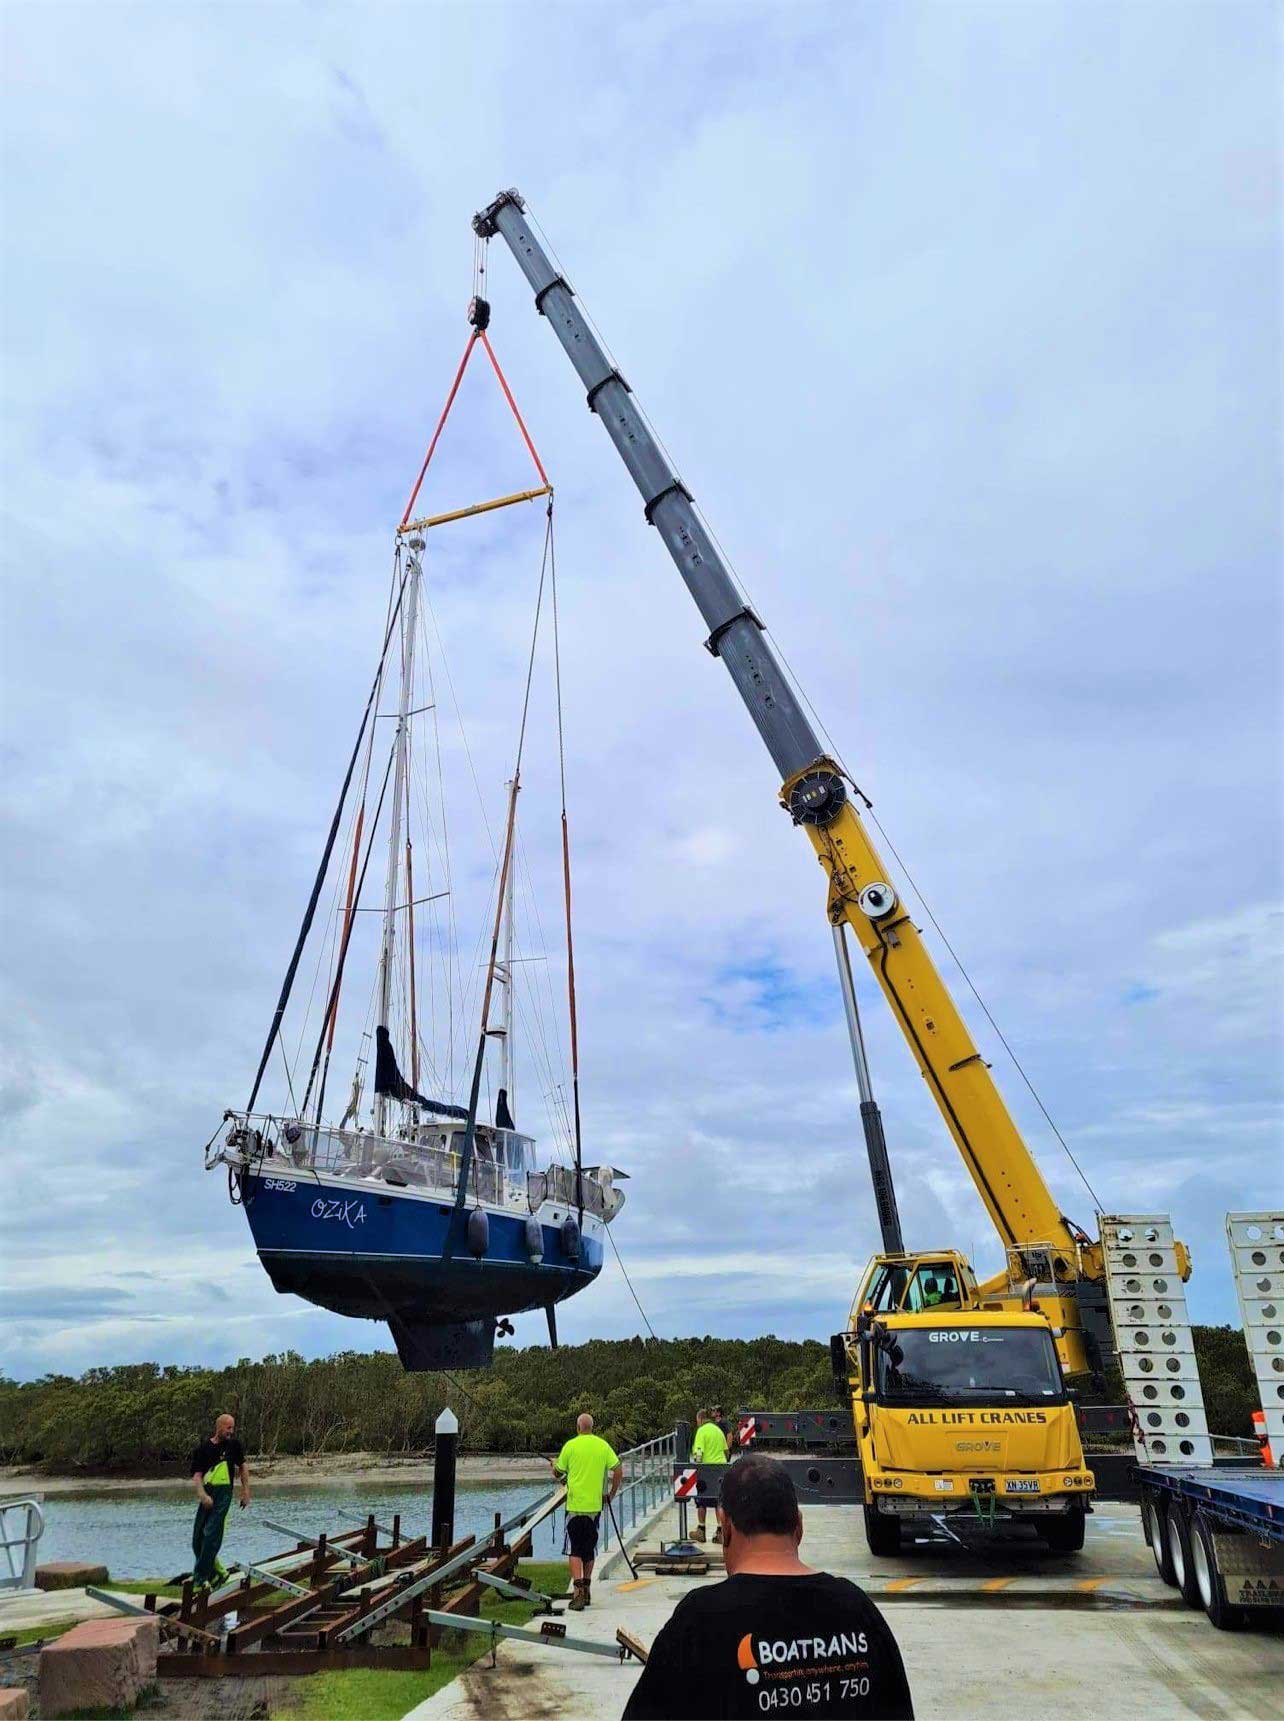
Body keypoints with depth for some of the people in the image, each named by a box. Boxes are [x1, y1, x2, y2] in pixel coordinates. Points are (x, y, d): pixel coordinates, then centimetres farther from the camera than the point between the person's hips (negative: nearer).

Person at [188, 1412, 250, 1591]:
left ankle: (201, 1577, -5)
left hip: (224, 1493, -2)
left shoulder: (234, 1445, 4)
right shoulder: (204, 1448, 0)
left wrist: (246, 1491, 13)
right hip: (207, 1495, 2)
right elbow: (197, 1475, -5)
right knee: (198, 1538, 6)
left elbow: (243, 1466, 17)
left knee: (212, 1535, -13)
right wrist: (202, 1495, -20)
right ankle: (218, 1570, 24)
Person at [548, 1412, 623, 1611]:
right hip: (595, 1505, 3)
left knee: (576, 1550, 1)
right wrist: (612, 1494, 12)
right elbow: (618, 1471, -2)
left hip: (575, 1505, -3)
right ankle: (587, 1590, 26)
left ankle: (578, 1592, -14)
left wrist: (554, 1463, 27)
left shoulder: (571, 1445, -5)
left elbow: (558, 1473, 5)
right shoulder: (603, 1445, 1)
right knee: (590, 1549, 17)